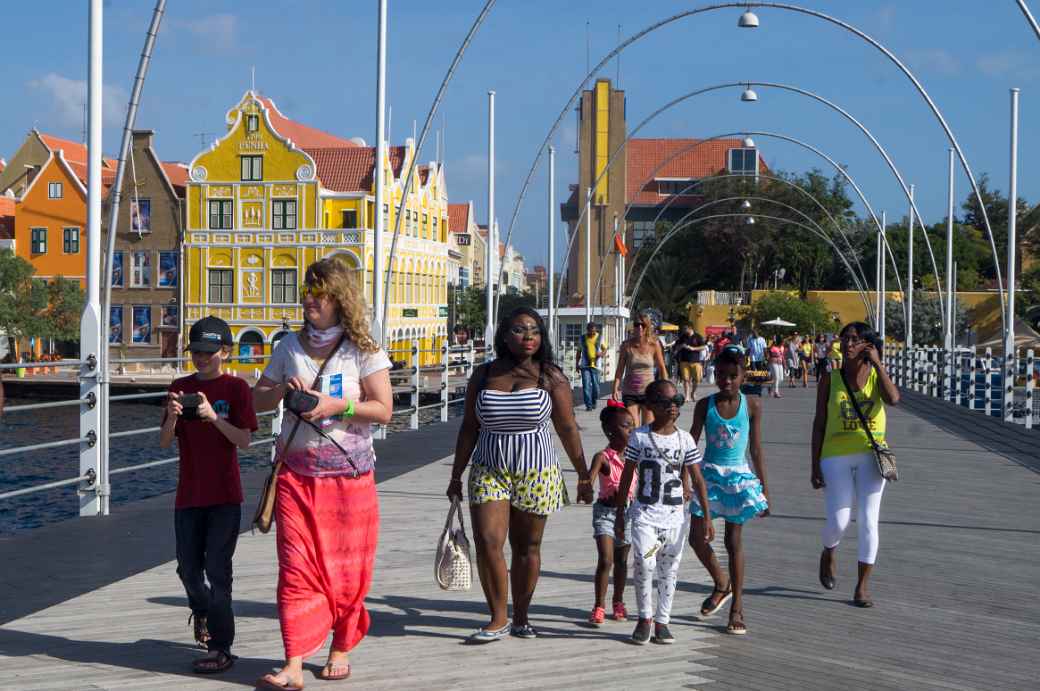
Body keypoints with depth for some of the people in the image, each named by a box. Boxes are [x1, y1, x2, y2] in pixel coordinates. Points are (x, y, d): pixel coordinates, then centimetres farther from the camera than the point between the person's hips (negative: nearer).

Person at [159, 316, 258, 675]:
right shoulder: (180, 388, 5)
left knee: (217, 570, -6)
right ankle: (202, 612, 42)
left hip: (225, 496, -4)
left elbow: (244, 441, -11)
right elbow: (165, 442, 1)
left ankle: (221, 648, -2)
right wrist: (172, 417, -20)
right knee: (188, 568, 13)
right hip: (188, 494, 4)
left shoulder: (236, 388, -4)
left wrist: (213, 417, -25)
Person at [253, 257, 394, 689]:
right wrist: (284, 391, -5)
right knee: (296, 568, -5)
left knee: (345, 569, 5)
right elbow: (258, 398, 15)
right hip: (296, 473, 3)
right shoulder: (290, 346, 10)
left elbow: (383, 410, -8)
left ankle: (341, 650, 24)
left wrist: (336, 405, -19)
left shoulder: (363, 351, -2)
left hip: (348, 475, -2)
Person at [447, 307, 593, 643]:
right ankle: (498, 619, 0)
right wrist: (456, 475, 9)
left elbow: (568, 429, 0)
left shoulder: (550, 377, -3)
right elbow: (469, 428, 9)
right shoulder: (483, 375, 4)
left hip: (535, 475, -1)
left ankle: (521, 618, 21)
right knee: (487, 542, -12)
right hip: (489, 472, 1)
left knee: (527, 547, 6)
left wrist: (584, 476, 0)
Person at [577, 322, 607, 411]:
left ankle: (594, 402, 23)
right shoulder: (582, 338, 7)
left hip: (595, 365, 0)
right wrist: (577, 364, 11)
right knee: (586, 385, -9)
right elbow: (579, 351, 14)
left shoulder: (600, 338, 6)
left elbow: (605, 349, 9)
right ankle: (588, 405, -7)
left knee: (595, 385, 1)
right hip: (585, 366, 0)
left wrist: (601, 354, -14)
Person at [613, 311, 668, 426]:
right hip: (630, 393, 0)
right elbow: (620, 370, 1)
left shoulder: (654, 344, -3)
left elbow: (662, 368, 5)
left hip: (648, 392, 0)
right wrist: (616, 389, -9)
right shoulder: (627, 345, -4)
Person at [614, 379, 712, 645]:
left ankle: (662, 621, 18)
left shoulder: (685, 439, 2)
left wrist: (706, 516, -1)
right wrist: (620, 514, 3)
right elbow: (627, 477, 3)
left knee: (669, 570, 6)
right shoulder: (639, 436, -2)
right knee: (644, 563, -17)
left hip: (675, 515, 2)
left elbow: (697, 479, 4)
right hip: (644, 514, -2)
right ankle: (645, 617, 0)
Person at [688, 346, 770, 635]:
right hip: (709, 474, 1)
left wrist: (765, 488, 2)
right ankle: (721, 584, 25)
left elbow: (756, 450, 2)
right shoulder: (705, 405, -2)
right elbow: (691, 443, 1)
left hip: (739, 476, -1)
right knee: (697, 538, -2)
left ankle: (737, 606, 14)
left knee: (734, 541, 3)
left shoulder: (751, 406, -3)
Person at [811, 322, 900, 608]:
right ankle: (828, 553, 32)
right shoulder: (830, 378, 2)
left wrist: (877, 363, -13)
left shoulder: (876, 376, 2)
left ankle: (863, 585, 10)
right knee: (838, 522, -4)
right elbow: (819, 423, 3)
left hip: (870, 455, 0)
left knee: (868, 520, 0)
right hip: (836, 457, 0)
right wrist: (815, 466, -1)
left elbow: (893, 399, -20)